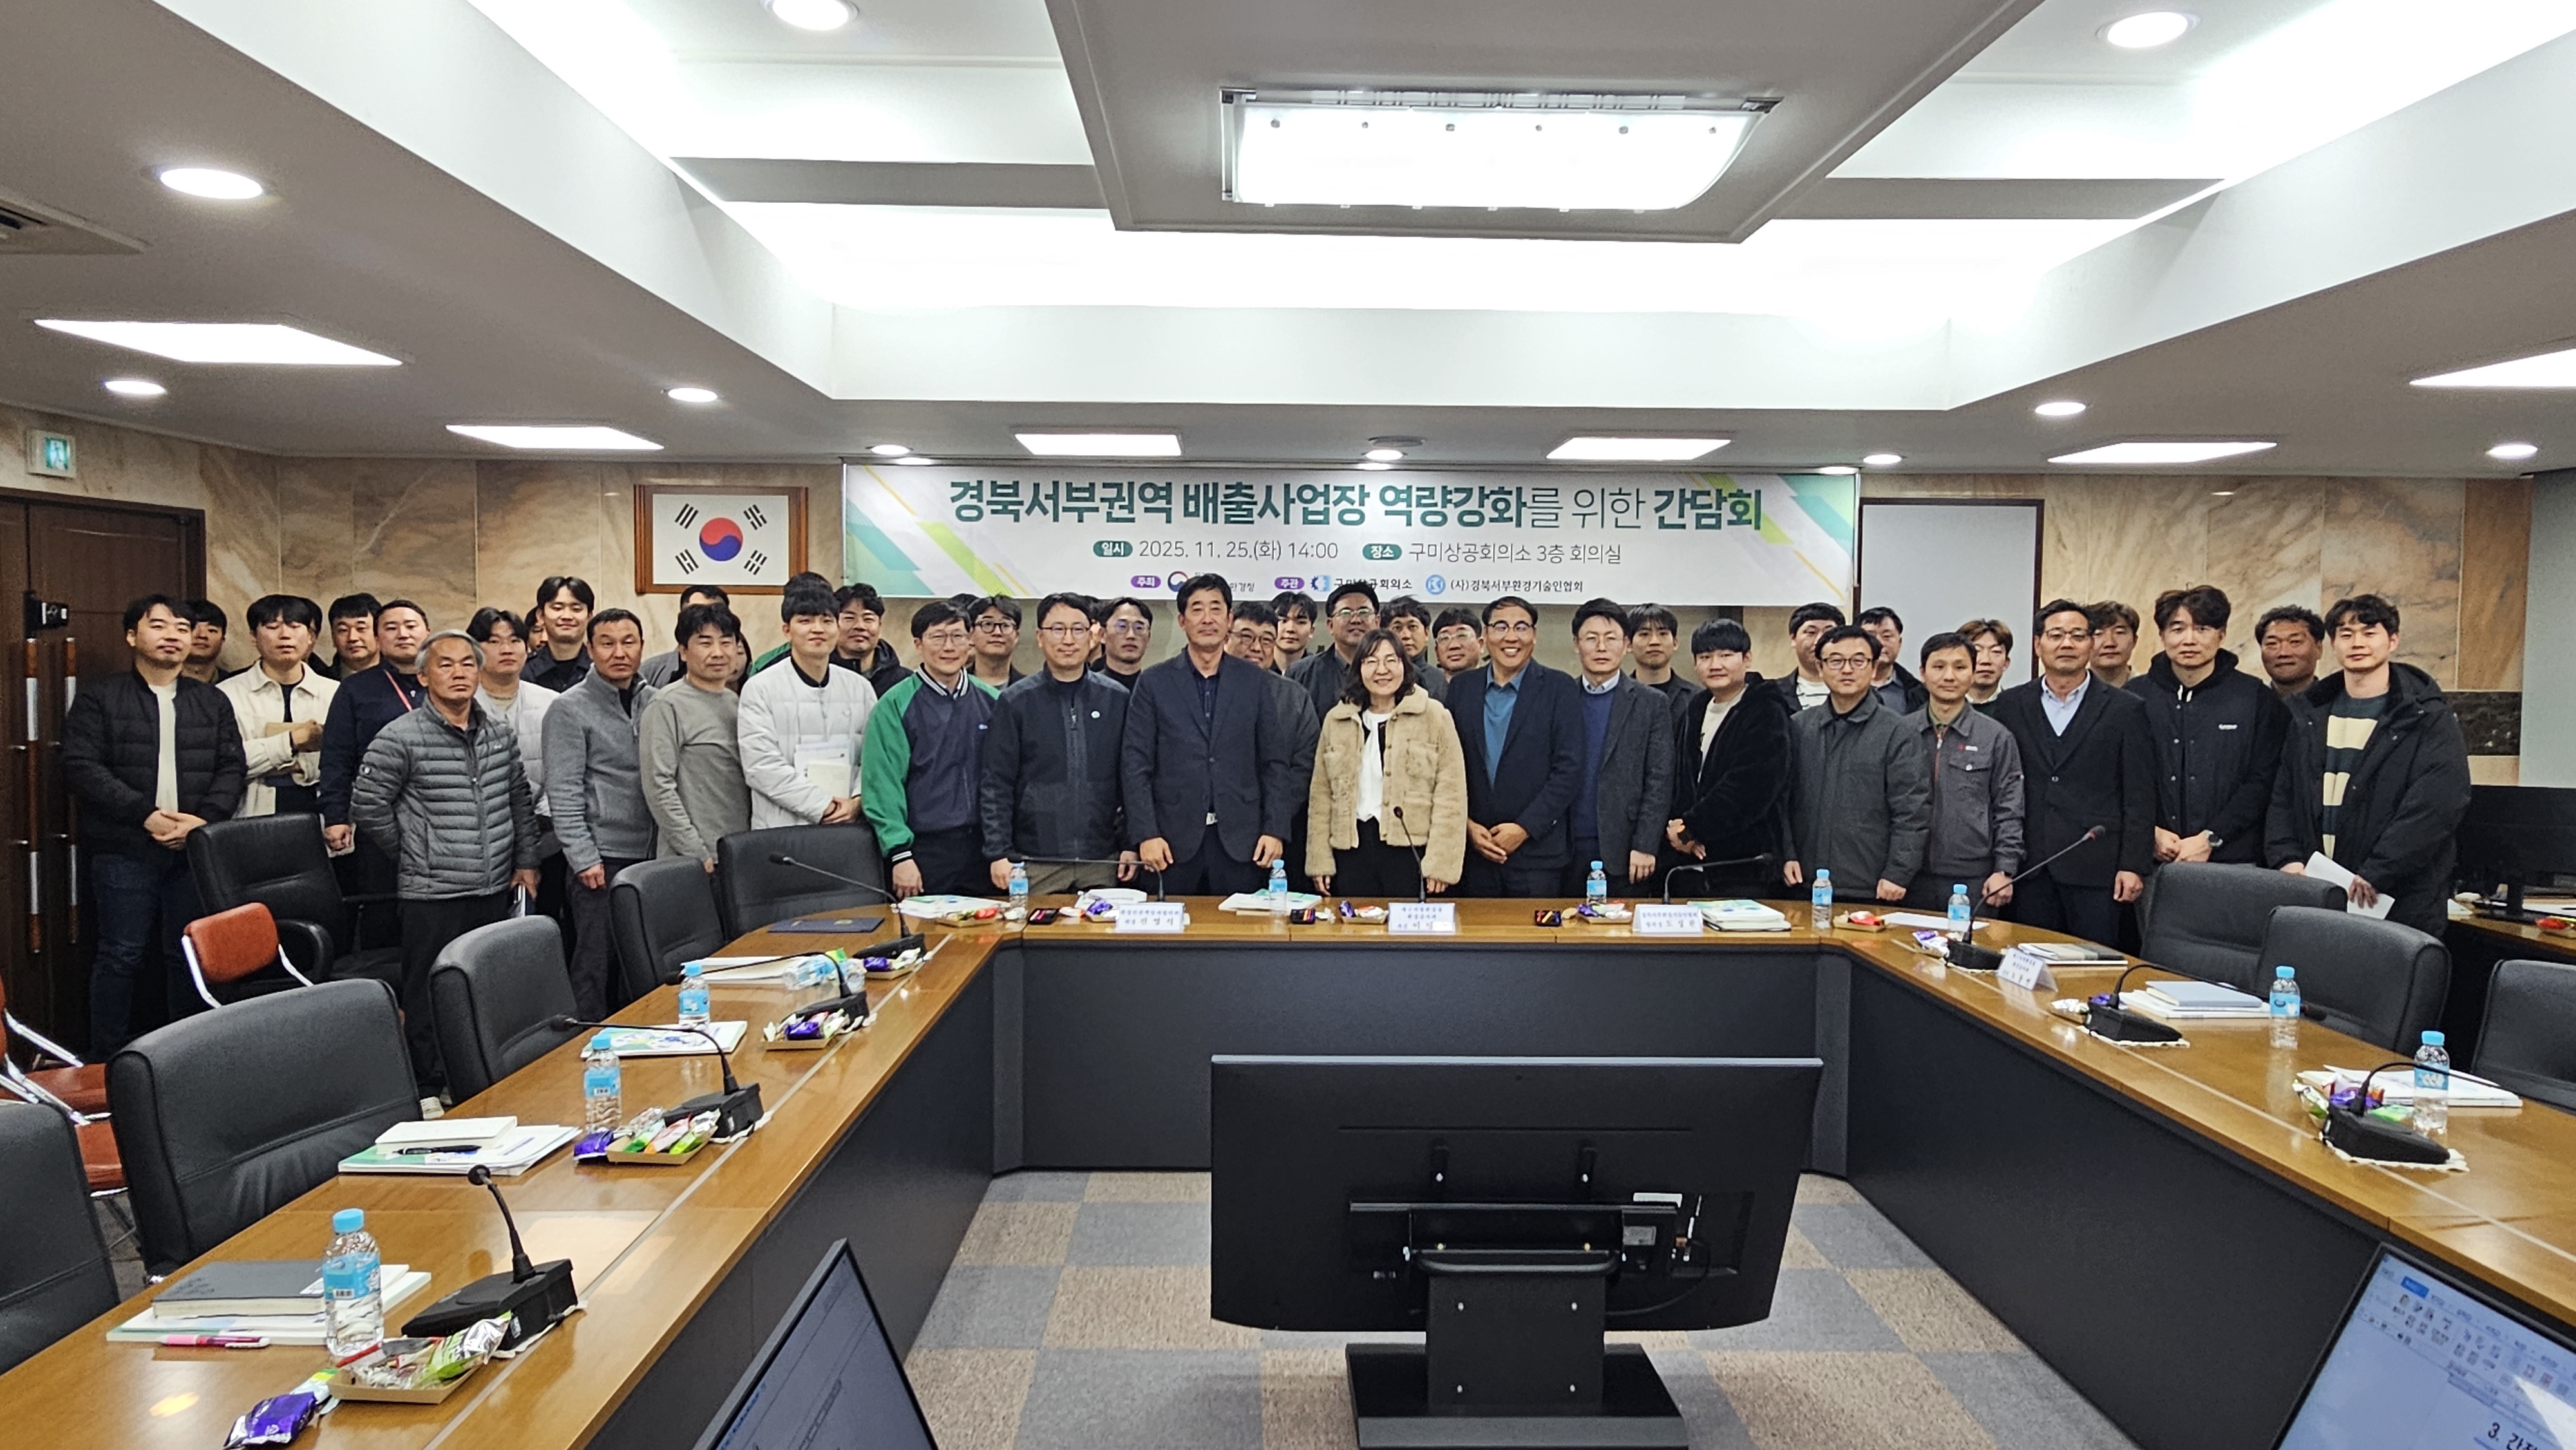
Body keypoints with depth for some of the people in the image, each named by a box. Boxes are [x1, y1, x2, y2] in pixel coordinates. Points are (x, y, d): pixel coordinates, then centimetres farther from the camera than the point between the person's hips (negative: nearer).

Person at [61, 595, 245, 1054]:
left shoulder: (212, 702, 14)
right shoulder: (99, 697, 4)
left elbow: (232, 768, 8)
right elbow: (82, 767, -6)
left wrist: (204, 818, -9)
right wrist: (145, 814, -15)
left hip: (196, 848, 3)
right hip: (124, 849, -3)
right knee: (121, 955, 0)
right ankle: (108, 1062, 10)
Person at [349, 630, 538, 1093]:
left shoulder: (502, 734, 7)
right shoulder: (399, 738, -9)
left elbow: (521, 799, 17)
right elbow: (367, 806, -7)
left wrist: (526, 859, 14)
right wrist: (412, 854, 0)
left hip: (495, 890, 5)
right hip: (433, 894, -5)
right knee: (431, 995, 3)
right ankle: (429, 1090, 16)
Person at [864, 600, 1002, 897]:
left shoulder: (992, 702, 9)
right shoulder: (895, 705, -2)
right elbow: (882, 785, -6)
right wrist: (900, 854, -12)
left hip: (983, 851, 3)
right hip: (924, 851, -3)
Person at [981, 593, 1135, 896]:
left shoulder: (1117, 698, 7)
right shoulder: (1015, 702, 2)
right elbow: (996, 785, 1)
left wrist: (1130, 844, 2)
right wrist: (999, 853, -6)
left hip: (1102, 861, 2)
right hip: (1035, 864, -1)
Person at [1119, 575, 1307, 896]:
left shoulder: (1257, 683, 7)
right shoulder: (1153, 683, 4)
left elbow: (1276, 763, 6)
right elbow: (1135, 764, 1)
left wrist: (1275, 831, -2)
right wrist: (1146, 834, -7)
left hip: (1241, 842, 1)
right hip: (1174, 842, -1)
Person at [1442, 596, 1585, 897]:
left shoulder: (1560, 689, -1)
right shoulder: (1462, 687, 8)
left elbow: (1569, 769, -7)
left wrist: (1524, 828, -12)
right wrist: (1467, 825, -4)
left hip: (1537, 849, -3)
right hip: (1475, 851, 3)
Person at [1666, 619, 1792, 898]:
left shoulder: (1767, 715, -7)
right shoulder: (1694, 710, 14)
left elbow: (1748, 789, -17)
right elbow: (1676, 779, 12)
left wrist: (1689, 828, -14)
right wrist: (1674, 829, -6)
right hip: (1690, 860, 6)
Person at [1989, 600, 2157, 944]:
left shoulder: (2125, 709, 4)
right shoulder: (2011, 705, 9)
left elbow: (2140, 797, 2)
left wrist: (2133, 866, -5)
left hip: (2096, 869, -2)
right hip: (2030, 866, 2)